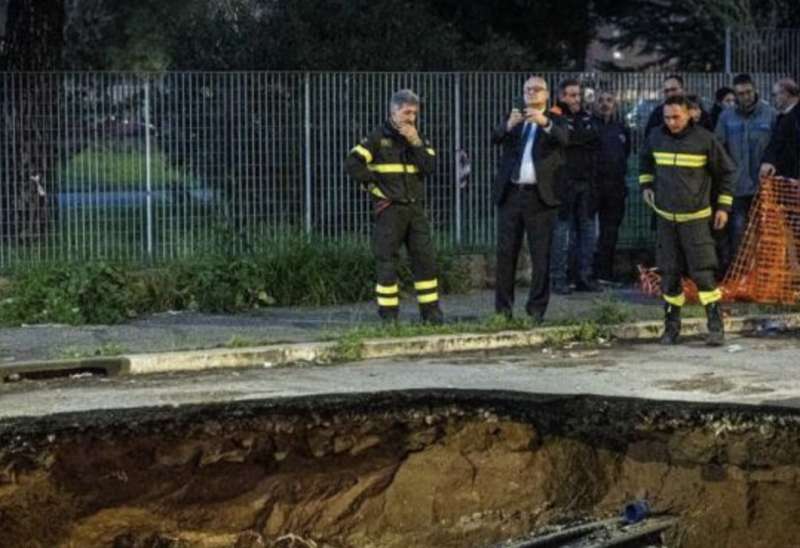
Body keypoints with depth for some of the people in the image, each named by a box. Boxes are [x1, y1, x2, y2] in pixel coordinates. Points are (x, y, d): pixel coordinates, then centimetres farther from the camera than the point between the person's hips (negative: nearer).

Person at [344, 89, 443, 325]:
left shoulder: (418, 139, 13)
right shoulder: (377, 138, -2)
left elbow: (430, 167, -2)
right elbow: (352, 164, -10)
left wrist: (416, 143, -10)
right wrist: (373, 186, -8)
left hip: (415, 208, 5)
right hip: (389, 209, -5)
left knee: (425, 258, 4)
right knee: (386, 261, -2)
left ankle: (431, 311, 11)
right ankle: (388, 316, 3)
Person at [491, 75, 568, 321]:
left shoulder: (554, 120, 5)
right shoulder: (514, 118, 12)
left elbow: (562, 139, -16)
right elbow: (495, 137, -6)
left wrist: (545, 122, -35)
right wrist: (509, 124, -27)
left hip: (539, 196, -2)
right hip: (510, 194, 2)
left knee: (541, 255, -1)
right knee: (506, 253, 4)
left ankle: (536, 309, 5)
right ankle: (503, 308, 10)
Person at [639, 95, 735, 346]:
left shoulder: (704, 139, -8)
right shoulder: (656, 138, 1)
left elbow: (726, 171, 3)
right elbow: (645, 161, 24)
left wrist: (723, 205, 3)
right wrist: (646, 185, 12)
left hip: (695, 218, -3)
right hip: (665, 216, 4)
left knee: (703, 273, -9)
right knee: (669, 274, 6)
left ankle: (716, 326, -5)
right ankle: (671, 326, 15)